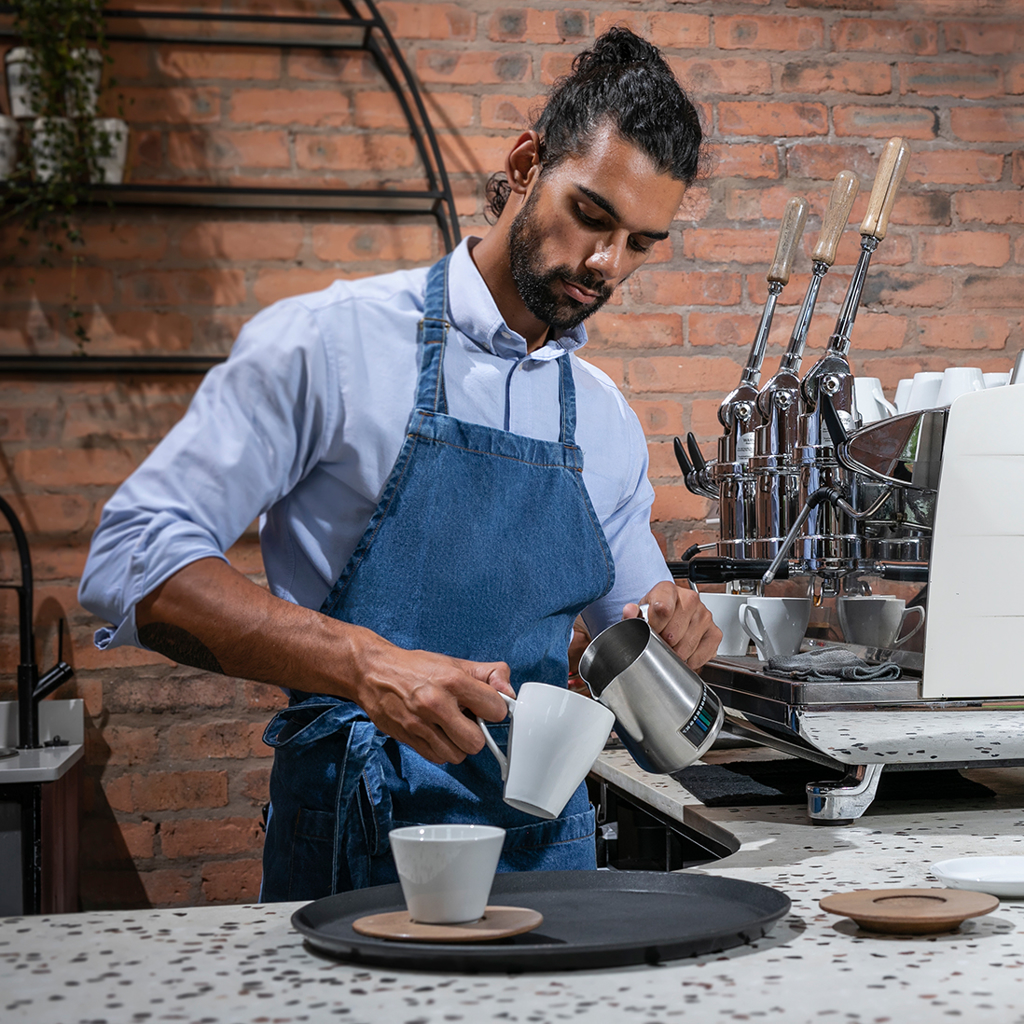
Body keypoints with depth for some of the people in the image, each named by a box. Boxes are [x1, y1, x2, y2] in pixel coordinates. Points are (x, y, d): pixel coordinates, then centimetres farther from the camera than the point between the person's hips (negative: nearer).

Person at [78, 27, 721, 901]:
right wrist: (365, 664, -23)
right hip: (360, 845, -4)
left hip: (548, 840, 5)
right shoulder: (330, 342, -5)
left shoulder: (606, 421, 12)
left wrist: (673, 629, 0)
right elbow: (133, 561, -11)